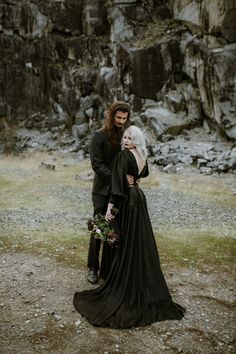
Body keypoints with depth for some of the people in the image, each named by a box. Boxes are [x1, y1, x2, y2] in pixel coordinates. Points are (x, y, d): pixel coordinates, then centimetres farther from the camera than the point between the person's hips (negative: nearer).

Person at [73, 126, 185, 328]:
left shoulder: (123, 155, -16)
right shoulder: (142, 156, 8)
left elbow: (118, 183, -23)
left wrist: (110, 206, -23)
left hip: (127, 201, -8)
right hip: (139, 198, 8)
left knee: (127, 244, 0)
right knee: (142, 243, 14)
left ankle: (125, 291, 12)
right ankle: (146, 288, 25)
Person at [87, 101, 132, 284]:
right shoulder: (99, 136, -6)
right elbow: (97, 164, -12)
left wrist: (132, 177, -12)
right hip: (103, 190, -3)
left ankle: (109, 269, 21)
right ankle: (93, 268, 22)